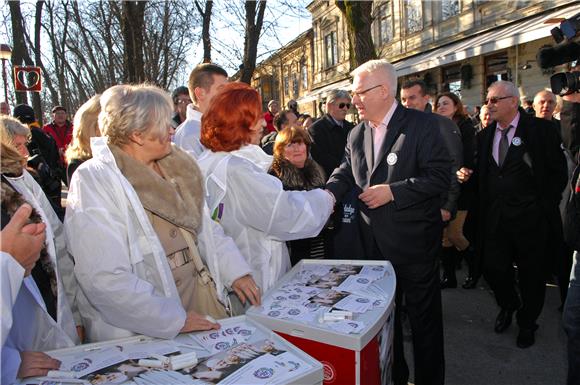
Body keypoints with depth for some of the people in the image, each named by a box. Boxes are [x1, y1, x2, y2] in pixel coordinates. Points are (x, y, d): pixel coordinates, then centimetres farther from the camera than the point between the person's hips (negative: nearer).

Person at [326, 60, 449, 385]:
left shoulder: (422, 125, -11)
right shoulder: (357, 135, 8)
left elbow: (440, 177, -17)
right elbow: (346, 173, 8)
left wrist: (392, 191, -21)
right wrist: (328, 194, -12)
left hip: (414, 243, -6)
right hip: (375, 243, 6)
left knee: (424, 316, 9)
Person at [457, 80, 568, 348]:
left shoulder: (541, 130, -6)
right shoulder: (485, 136, 8)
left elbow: (558, 172, -5)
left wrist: (544, 207, -8)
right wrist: (466, 175, -7)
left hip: (528, 218, -3)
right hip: (494, 218, 4)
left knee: (531, 274, 9)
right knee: (493, 268, 6)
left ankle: (527, 323, 31)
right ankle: (508, 306, 37)